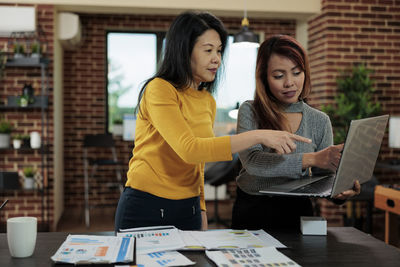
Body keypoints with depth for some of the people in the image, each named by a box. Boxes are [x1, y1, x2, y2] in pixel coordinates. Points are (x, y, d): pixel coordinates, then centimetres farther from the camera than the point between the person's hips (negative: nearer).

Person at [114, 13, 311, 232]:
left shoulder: (208, 102, 9)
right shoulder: (159, 90, -14)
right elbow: (189, 149, -27)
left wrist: (201, 210, 11)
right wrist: (257, 136, -28)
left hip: (188, 211, 6)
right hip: (146, 209, -6)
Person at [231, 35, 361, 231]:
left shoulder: (320, 121, 6)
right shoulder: (250, 112, -1)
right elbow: (252, 161, -16)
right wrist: (311, 159, -26)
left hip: (297, 212, 1)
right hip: (251, 211, -1)